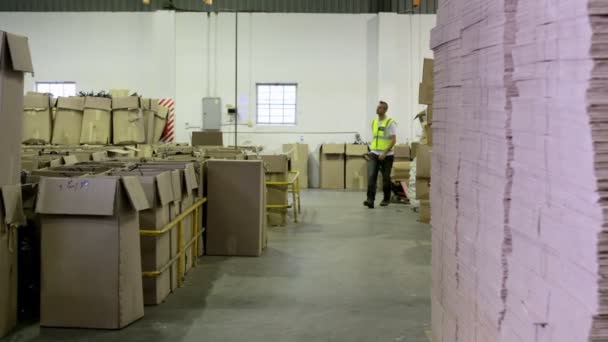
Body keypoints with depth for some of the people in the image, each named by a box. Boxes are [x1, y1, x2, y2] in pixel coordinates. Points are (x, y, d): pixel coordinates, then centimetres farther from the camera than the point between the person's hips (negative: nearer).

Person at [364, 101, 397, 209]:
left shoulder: (390, 123, -9)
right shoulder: (374, 122, 9)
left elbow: (394, 140, -13)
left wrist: (384, 153, -19)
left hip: (387, 155, -4)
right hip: (374, 154, 4)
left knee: (386, 178, 7)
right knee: (371, 176, -11)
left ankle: (386, 199, 23)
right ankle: (370, 200, -18)